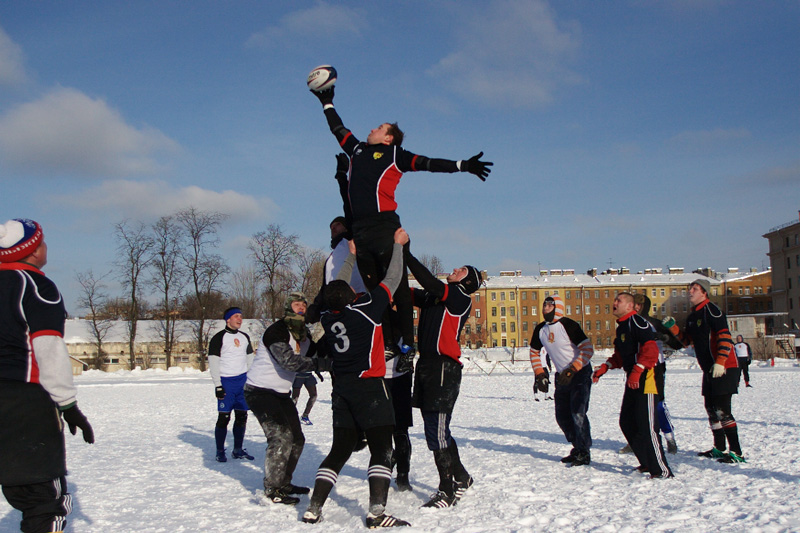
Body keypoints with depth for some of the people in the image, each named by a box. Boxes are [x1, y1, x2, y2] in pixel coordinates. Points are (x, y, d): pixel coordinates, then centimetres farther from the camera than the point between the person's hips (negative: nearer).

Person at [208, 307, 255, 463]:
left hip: (243, 380, 6)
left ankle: (238, 450, 16)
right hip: (226, 381, -6)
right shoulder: (219, 338, -5)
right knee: (224, 417, -5)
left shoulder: (244, 337, 14)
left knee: (242, 416, 6)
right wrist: (217, 385, -12)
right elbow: (213, 363, -7)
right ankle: (220, 451, 5)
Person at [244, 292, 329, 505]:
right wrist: (321, 363, -34)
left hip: (281, 393, 9)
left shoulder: (304, 334, 7)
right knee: (281, 437, -17)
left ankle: (283, 483, 28)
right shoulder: (276, 330, -21)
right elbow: (289, 361, -31)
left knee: (296, 439, 12)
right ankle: (271, 490, -7)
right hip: (260, 391, -9)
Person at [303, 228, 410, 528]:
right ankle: (377, 513, -13)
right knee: (381, 450, -4)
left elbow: (337, 287, 26)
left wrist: (352, 257, 35)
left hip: (341, 389, 6)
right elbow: (392, 279, 2)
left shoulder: (328, 316, 8)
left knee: (339, 450, 14)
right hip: (369, 386, -6)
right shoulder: (366, 308, -7)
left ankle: (313, 510, 12)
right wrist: (398, 245, 15)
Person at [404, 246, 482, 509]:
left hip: (444, 368, -8)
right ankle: (460, 477, 31)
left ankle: (447, 490, 2)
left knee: (437, 430, -8)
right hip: (426, 366, 8)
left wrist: (406, 254, -15)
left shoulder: (462, 298, -4)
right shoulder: (431, 297, 18)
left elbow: (431, 283, -16)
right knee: (436, 428, 14)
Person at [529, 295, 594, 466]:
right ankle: (577, 448, 25)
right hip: (562, 376, 7)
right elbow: (534, 352, 17)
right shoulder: (540, 329, 2)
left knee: (578, 413, -15)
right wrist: (540, 374, 6)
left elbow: (588, 349, -22)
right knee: (562, 416, 8)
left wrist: (571, 371, -26)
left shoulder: (568, 325, -19)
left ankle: (584, 453, -3)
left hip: (580, 374, -7)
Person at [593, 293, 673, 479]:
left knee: (646, 425, -13)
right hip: (632, 380, 10)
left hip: (646, 378, -10)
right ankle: (647, 463, 24)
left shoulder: (637, 322, -12)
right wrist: (603, 368, 15)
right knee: (627, 423, 12)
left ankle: (661, 470, -8)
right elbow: (619, 356, 27)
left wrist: (637, 371, -29)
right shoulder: (621, 327, 18)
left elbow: (651, 349, -22)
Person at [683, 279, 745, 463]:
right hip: (709, 369, 10)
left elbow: (725, 337, -21)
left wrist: (720, 362, -28)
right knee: (711, 409, 15)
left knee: (722, 410, -12)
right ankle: (719, 448, 27)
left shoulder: (711, 310, -13)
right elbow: (685, 339, 23)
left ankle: (736, 452, -8)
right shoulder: (692, 316, 15)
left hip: (724, 368, -10)